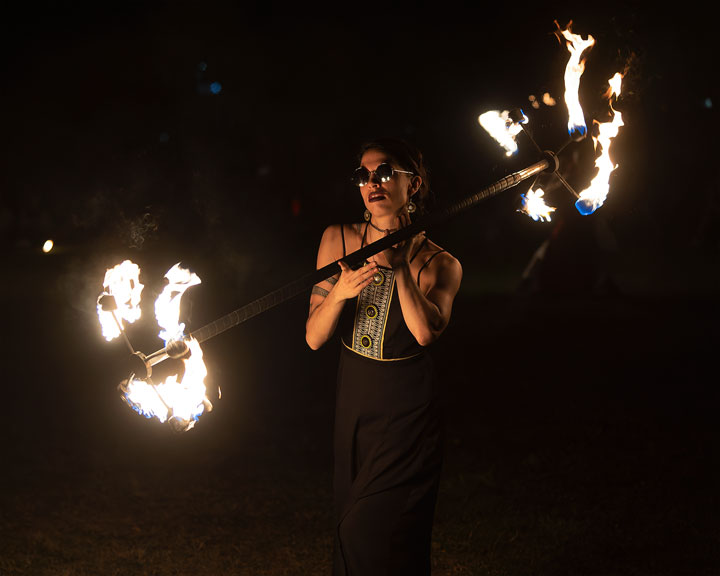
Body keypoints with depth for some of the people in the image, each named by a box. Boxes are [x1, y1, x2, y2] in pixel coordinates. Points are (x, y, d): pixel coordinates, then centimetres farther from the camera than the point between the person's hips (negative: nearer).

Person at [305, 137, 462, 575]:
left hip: (408, 420, -4)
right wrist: (338, 293, -26)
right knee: (352, 536, 15)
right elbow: (314, 338, -6)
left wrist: (399, 263, -32)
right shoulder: (338, 240, -2)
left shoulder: (439, 264, -8)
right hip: (353, 410, 4)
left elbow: (425, 332, -27)